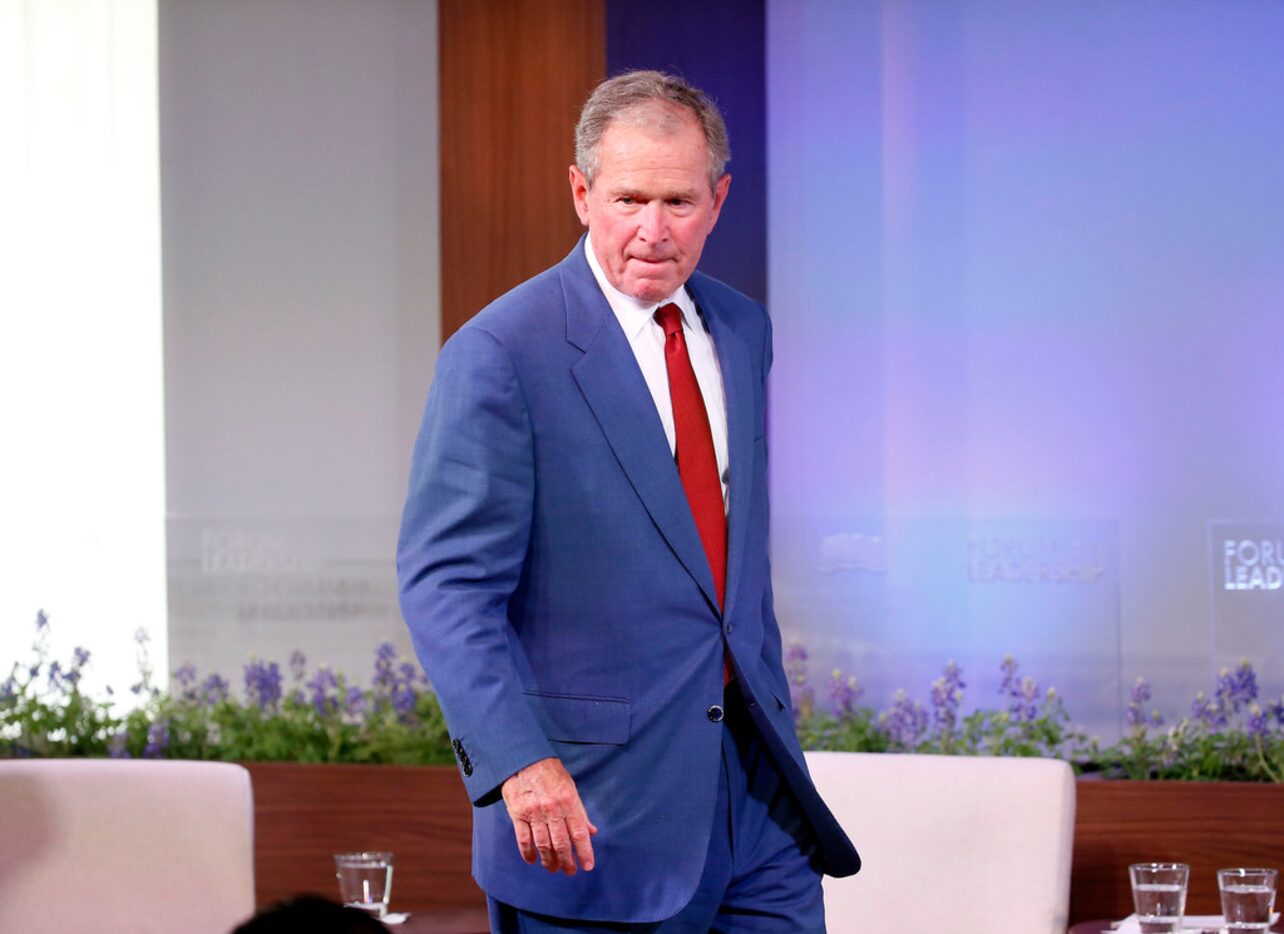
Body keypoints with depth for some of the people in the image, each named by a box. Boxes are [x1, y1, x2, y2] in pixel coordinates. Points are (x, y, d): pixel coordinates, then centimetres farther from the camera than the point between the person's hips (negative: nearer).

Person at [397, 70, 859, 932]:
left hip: (754, 782, 6)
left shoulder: (740, 330, 11)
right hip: (593, 806, -6)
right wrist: (519, 763, -26)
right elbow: (445, 584, -16)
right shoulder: (499, 357, -12)